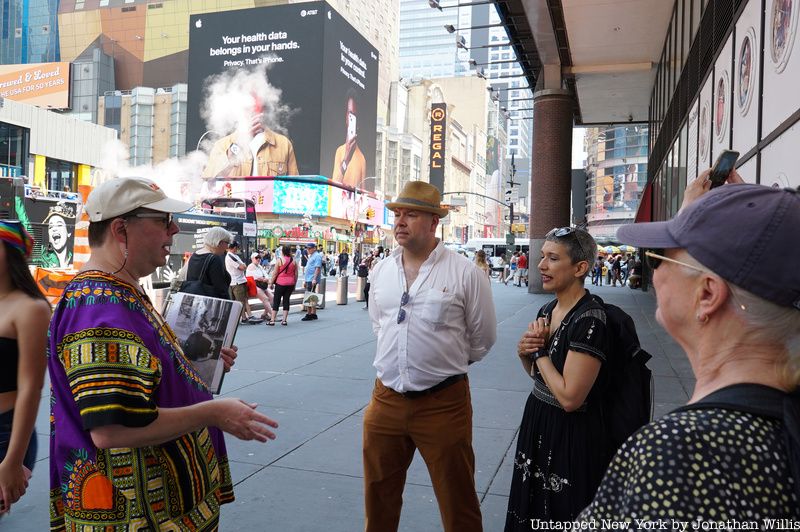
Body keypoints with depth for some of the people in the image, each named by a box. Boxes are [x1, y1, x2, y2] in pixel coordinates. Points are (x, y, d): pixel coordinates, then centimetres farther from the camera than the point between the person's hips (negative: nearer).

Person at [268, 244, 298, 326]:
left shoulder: (280, 260, -8)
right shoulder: (294, 261, 3)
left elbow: (275, 273, -6)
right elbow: (296, 274, 7)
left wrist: (271, 283, 3)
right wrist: (294, 284, 17)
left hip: (280, 283, -3)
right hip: (290, 283, 3)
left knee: (276, 300, 3)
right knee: (286, 300, 9)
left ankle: (272, 320, 4)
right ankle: (284, 320, 7)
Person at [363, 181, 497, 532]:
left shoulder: (465, 273, -11)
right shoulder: (381, 271, 3)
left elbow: (482, 339, -1)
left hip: (443, 403, -4)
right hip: (386, 398, 5)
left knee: (458, 503, 11)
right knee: (378, 495, 20)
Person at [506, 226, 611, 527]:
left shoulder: (589, 319, -23)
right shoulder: (547, 311, 3)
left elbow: (570, 398, -27)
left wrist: (540, 350, -16)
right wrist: (524, 353, -5)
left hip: (571, 435, -8)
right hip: (537, 423, 8)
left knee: (561, 518, 12)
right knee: (530, 513, 23)